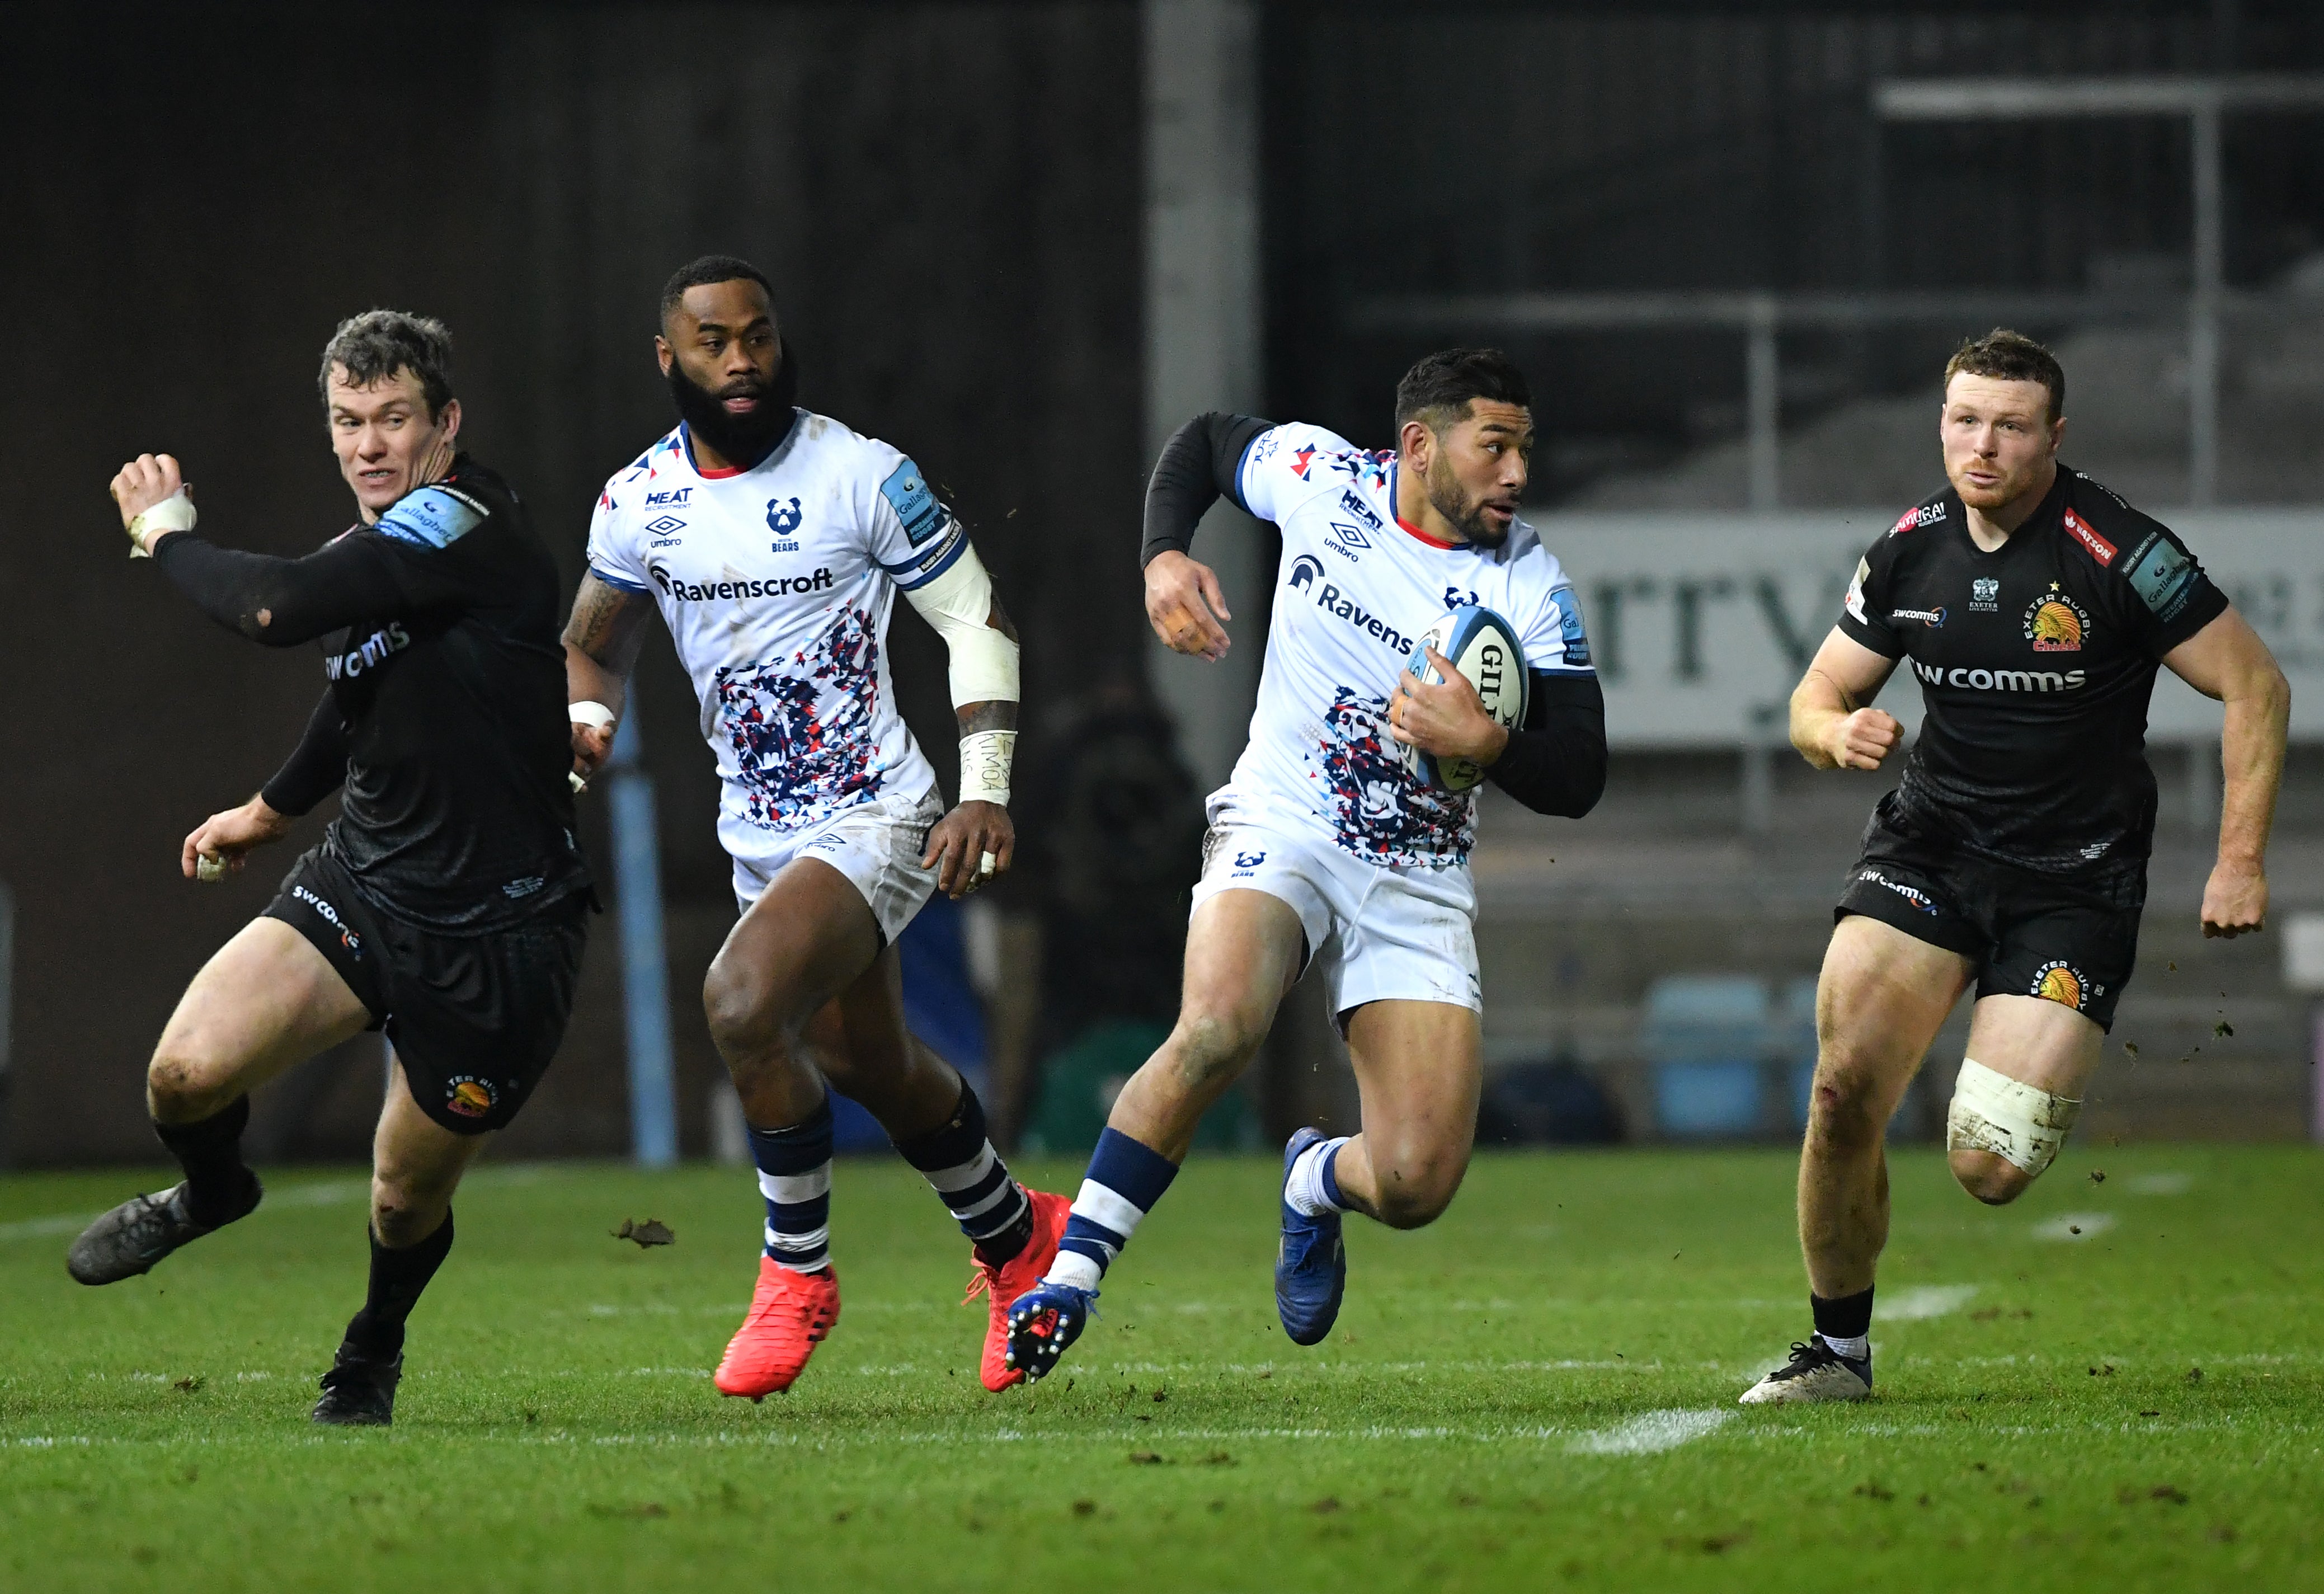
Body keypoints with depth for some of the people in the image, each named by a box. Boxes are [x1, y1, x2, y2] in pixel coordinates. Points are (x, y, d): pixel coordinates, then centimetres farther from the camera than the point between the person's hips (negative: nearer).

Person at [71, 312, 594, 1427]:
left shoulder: (465, 527, -20)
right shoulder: (368, 552, 8)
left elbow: (276, 609, -30)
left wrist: (167, 533, -11)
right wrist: (270, 811, 45)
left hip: (497, 937, -6)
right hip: (362, 886, 6)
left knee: (408, 1200, 6)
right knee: (187, 1070, -16)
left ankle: (373, 1354, 41)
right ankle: (210, 1191, 20)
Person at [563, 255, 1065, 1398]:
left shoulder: (862, 477, -13)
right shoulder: (640, 502, 0)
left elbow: (976, 617, -6)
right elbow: (597, 639, 15)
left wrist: (986, 791, -13)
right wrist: (586, 720, -8)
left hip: (874, 819, -6)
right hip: (761, 829, 6)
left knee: (743, 1001, -27)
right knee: (871, 1069, 20)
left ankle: (798, 1272, -8)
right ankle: (1016, 1238, 47)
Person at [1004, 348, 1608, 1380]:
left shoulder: (1528, 586, -6)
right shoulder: (1321, 479, -5)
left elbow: (1578, 780, -7)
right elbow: (1203, 443, 16)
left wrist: (1483, 743, -26)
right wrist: (1163, 559, -1)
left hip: (1419, 883, 1)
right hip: (1278, 831, -1)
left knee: (1416, 1187, -11)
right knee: (1217, 1030, -34)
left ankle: (1318, 1181, 27)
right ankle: (1071, 1275, -23)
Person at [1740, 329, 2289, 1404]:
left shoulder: (2119, 553, -14)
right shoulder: (1910, 550, 2)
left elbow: (2255, 687, -8)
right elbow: (1815, 698, 13)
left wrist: (2240, 861, -12)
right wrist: (1838, 732, -12)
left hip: (2074, 880, -4)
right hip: (1930, 845, 4)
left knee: (1989, 1166, -14)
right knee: (1843, 1093, -15)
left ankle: (2056, 1076, 24)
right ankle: (1839, 1349, 4)